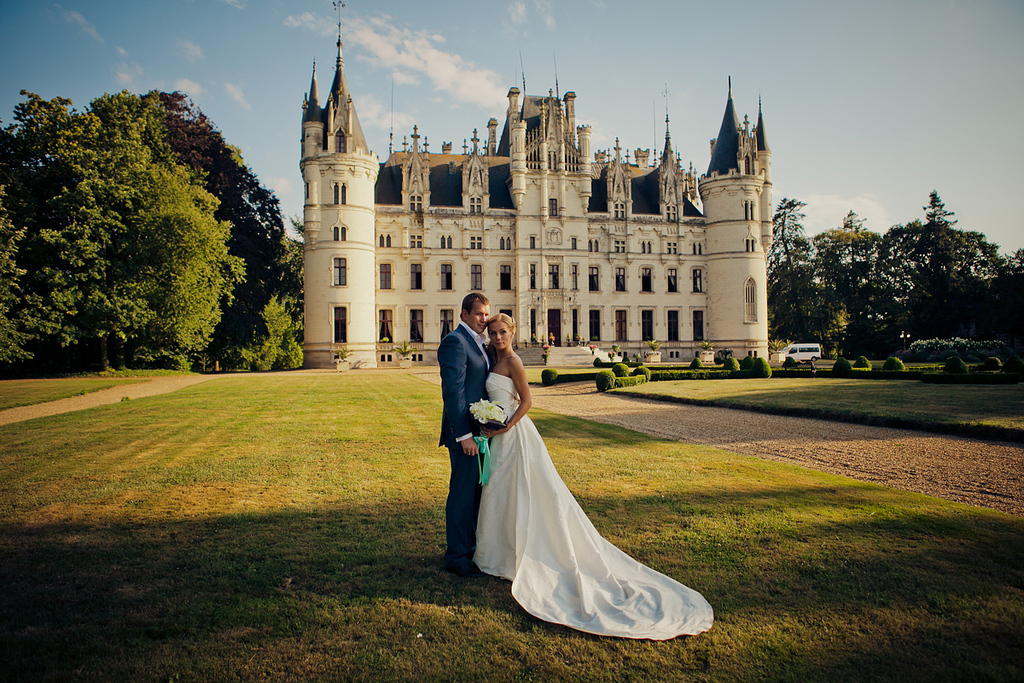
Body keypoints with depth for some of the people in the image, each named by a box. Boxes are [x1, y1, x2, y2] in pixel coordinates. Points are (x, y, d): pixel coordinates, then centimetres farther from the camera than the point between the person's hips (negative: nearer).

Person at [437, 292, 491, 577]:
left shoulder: (478, 343, 16)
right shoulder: (455, 342, -14)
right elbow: (452, 391, -20)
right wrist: (464, 435, -22)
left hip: (479, 430, 10)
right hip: (464, 431, -10)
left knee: (475, 492, 17)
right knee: (462, 494, -1)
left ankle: (469, 547, 31)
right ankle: (456, 557, 11)